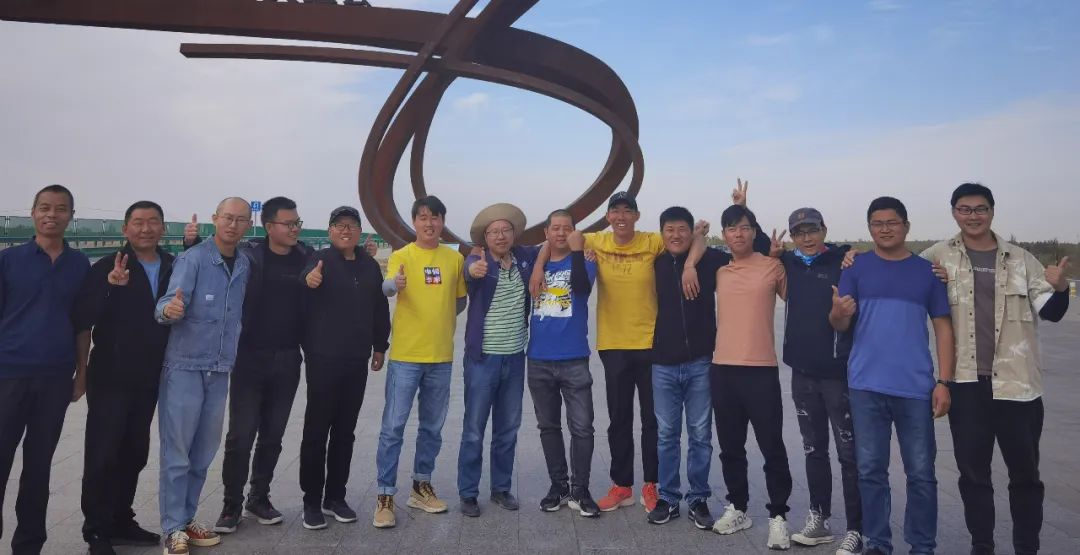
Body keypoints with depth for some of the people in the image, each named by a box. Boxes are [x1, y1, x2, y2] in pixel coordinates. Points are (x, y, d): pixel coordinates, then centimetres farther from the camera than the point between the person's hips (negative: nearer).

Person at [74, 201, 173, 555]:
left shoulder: (174, 268, 3)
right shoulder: (107, 267, -9)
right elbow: (83, 320, -19)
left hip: (149, 379, 5)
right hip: (110, 378, -4)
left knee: (134, 454, 14)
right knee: (102, 455, 2)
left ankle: (121, 521, 29)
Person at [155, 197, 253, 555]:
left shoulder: (245, 265, 5)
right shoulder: (192, 259, -11)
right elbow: (170, 301, -23)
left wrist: (234, 356, 7)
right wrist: (168, 309, -44)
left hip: (221, 370, 5)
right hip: (185, 366, -5)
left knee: (203, 453, 13)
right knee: (177, 452, -1)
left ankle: (186, 519, 26)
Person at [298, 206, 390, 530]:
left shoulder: (370, 266, 9)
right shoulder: (321, 260, -5)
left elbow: (380, 308, 16)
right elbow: (307, 278, -27)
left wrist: (379, 346, 15)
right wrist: (308, 280, -50)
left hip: (357, 362, 5)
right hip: (323, 360, -4)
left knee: (345, 431, 12)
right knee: (316, 431, 2)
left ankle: (335, 497, 24)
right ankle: (312, 501, 15)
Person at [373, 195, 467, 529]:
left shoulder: (455, 259, 6)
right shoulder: (401, 256, -4)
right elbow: (386, 288, -24)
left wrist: (444, 321, 7)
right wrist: (394, 283, -44)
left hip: (441, 356, 4)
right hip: (405, 355, -4)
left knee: (432, 427, 14)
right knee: (393, 427, -3)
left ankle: (421, 486, 29)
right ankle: (385, 496, 7)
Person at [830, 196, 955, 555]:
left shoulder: (927, 271, 7)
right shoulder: (856, 268, 4)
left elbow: (943, 327, 6)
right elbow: (840, 325, 0)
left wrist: (944, 381, -2)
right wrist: (838, 313, -25)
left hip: (916, 387, 1)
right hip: (866, 385, 0)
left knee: (921, 472, 6)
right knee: (870, 469, 5)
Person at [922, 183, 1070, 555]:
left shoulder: (1020, 259, 6)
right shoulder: (938, 257, 1)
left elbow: (1050, 311, 5)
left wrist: (1059, 287, -17)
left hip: (1016, 381, 1)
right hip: (966, 382, -1)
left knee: (1025, 473, 9)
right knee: (973, 472, 9)